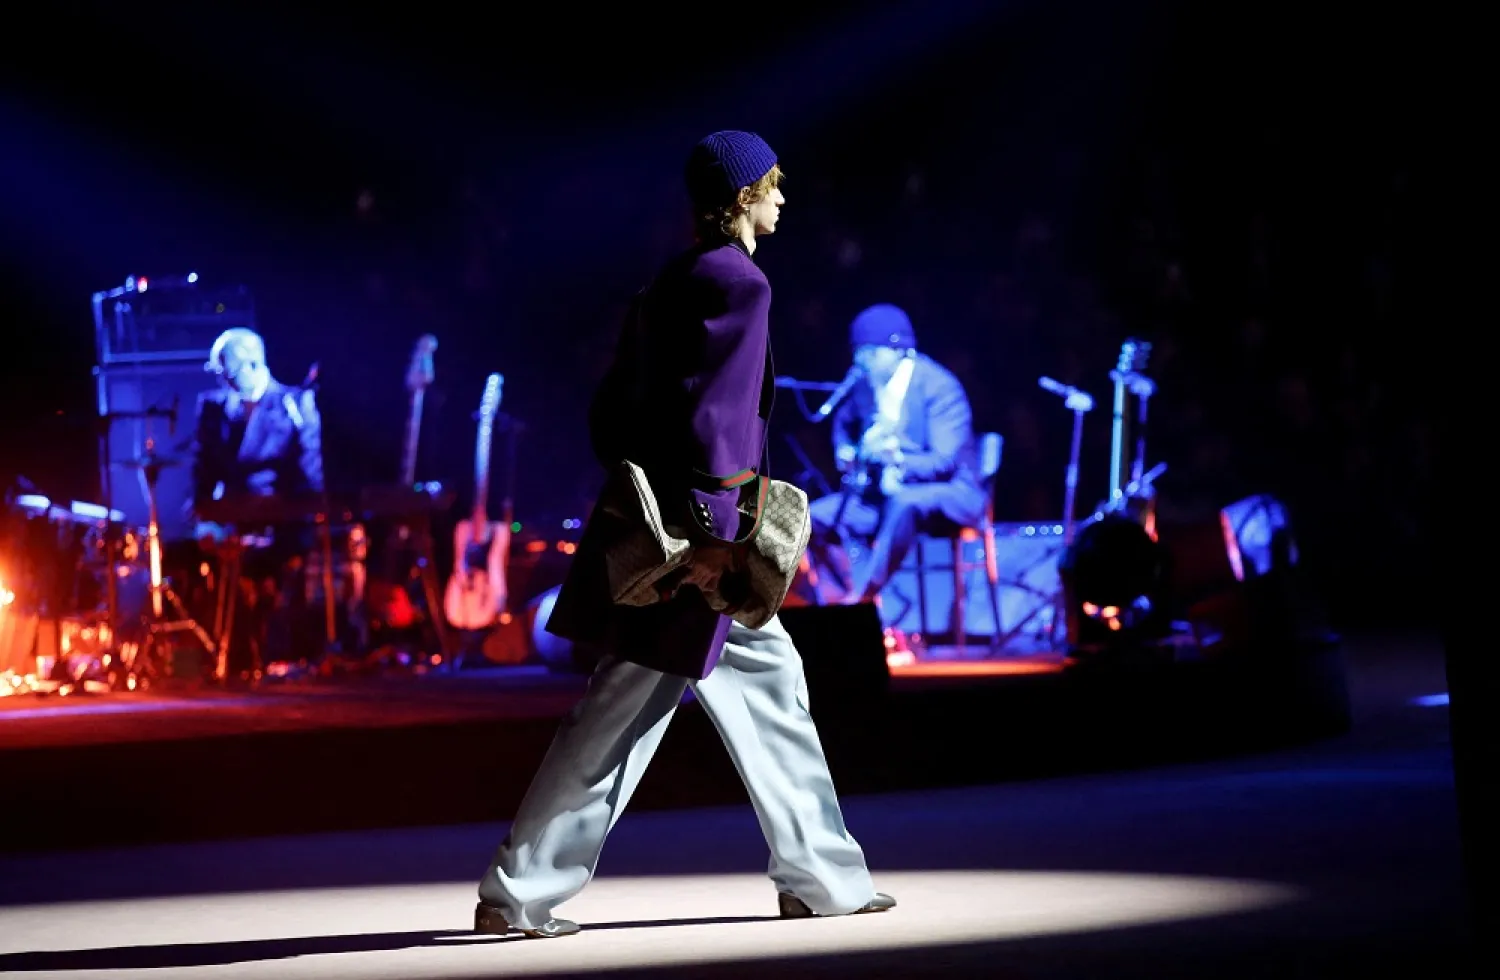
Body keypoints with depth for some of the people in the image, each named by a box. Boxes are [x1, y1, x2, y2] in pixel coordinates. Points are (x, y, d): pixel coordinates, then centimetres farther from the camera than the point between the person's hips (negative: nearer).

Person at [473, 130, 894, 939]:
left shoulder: (669, 285, 15)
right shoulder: (738, 283, -12)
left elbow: (610, 414, 16)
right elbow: (712, 415, -21)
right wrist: (712, 532, -23)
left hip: (653, 525, 10)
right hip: (692, 535, -10)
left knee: (768, 680, 14)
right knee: (620, 717, -4)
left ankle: (818, 877, 19)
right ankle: (515, 894, 1)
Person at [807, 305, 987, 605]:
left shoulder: (938, 386, -17)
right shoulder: (867, 383, 3)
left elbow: (946, 462, -22)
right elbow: (845, 422, 26)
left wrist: (897, 459, -37)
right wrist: (846, 454, 5)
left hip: (948, 493, -7)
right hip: (885, 494, 7)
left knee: (904, 504, -41)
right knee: (814, 517, -13)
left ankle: (862, 597, -39)